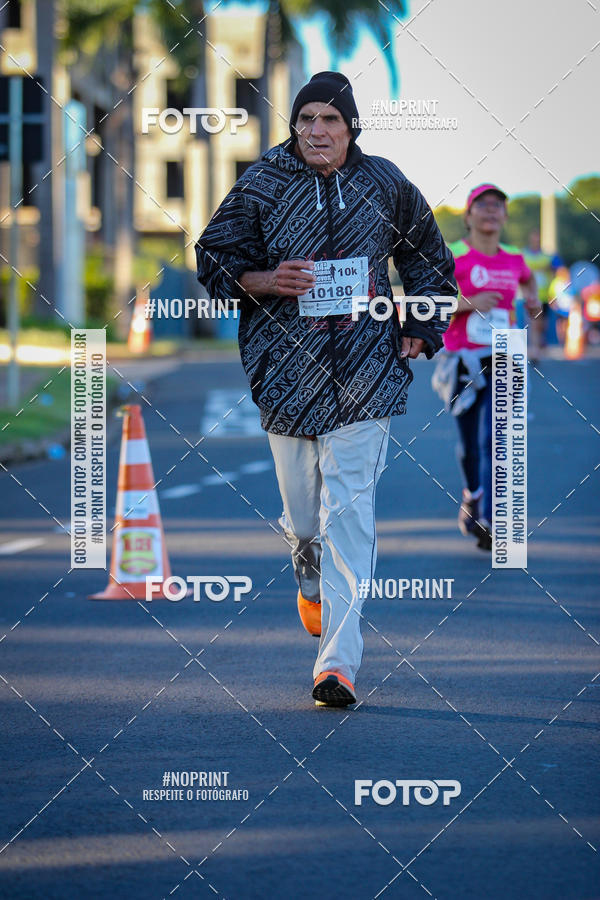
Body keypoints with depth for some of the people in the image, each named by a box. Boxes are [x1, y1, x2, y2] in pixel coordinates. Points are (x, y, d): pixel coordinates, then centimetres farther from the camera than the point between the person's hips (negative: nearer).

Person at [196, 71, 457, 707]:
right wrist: (262, 280, -11)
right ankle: (311, 584, 44)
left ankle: (338, 661, -15)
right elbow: (214, 257, 9)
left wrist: (420, 330, 10)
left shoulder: (384, 184, 5)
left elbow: (427, 257, 20)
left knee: (348, 506, -11)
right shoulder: (262, 184, 2)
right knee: (301, 508, 6)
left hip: (365, 369, -1)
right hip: (286, 363, 1)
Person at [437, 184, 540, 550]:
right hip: (463, 361, -2)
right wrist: (470, 303, -20)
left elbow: (528, 277, 34)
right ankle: (473, 493, 40)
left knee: (494, 440, -14)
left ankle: (488, 522, -17)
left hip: (501, 361, 2)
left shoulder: (513, 259, 9)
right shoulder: (453, 257, -5)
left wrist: (532, 297, 13)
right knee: (469, 443, 9)